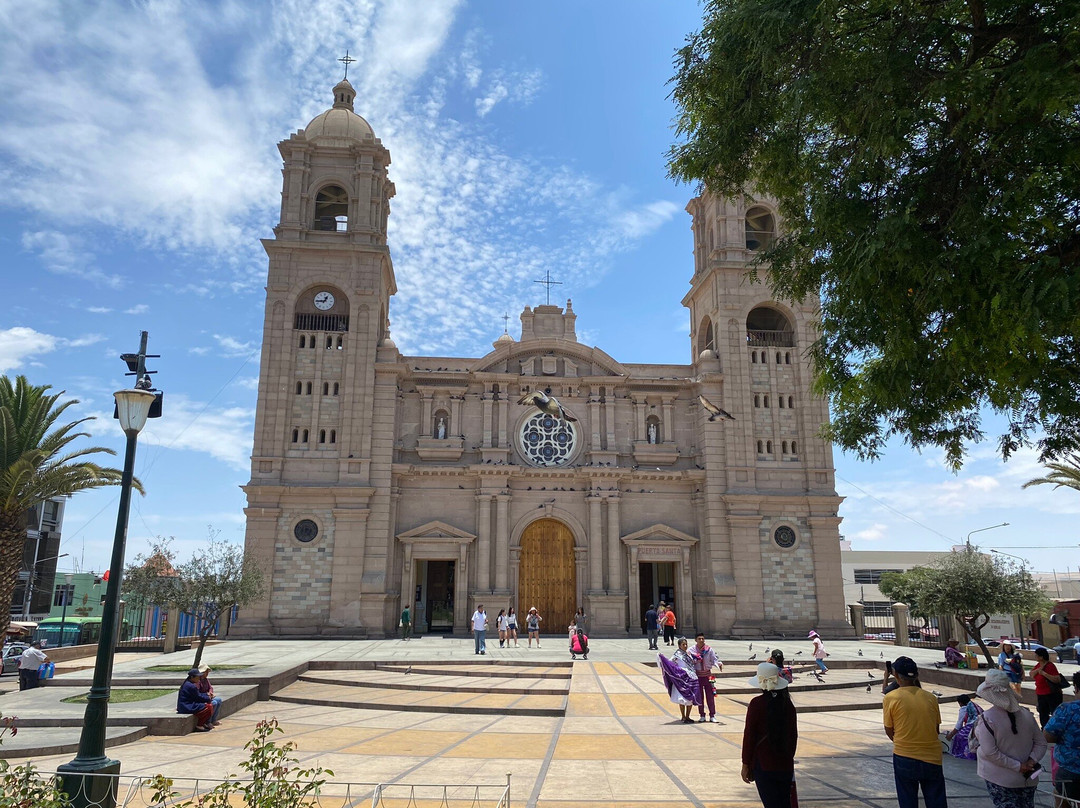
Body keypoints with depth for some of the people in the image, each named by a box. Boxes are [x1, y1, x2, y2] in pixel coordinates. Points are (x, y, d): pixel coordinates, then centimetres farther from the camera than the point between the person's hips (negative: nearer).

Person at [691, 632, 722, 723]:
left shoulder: (709, 650, 0)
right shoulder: (692, 650, -2)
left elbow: (714, 659, -3)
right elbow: (689, 662, -3)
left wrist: (719, 664, -23)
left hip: (707, 674, 0)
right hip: (697, 675, 0)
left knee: (710, 695, 1)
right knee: (699, 696, 6)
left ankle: (712, 715, 10)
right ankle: (702, 716, 16)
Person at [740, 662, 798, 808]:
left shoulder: (756, 704, -12)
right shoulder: (788, 704, 1)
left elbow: (749, 735, -10)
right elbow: (793, 735, 10)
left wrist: (745, 764, -2)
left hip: (763, 765, -4)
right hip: (785, 765, 5)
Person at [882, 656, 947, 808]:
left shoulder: (891, 698, -9)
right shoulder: (931, 698, -1)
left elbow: (889, 731, -1)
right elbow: (936, 729, 7)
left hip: (904, 758, -2)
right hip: (932, 758, 2)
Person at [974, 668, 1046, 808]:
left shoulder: (987, 719, -19)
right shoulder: (1026, 715, -3)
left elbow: (990, 752, -22)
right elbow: (1041, 743, 3)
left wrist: (1018, 766, -15)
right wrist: (1031, 761, -6)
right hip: (1028, 779, 5)